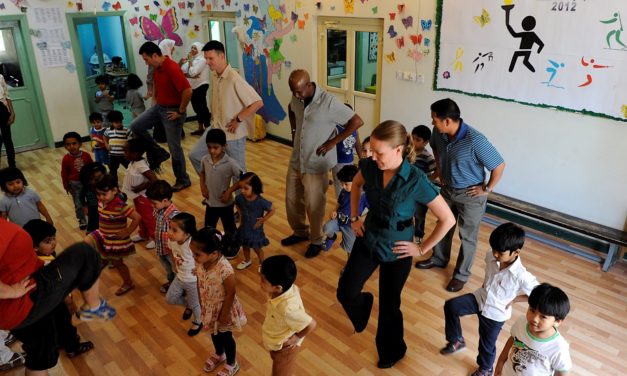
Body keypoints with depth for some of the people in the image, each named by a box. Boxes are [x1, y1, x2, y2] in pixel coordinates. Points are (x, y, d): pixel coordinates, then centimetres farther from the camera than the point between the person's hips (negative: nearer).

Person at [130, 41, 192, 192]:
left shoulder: (172, 68, -24)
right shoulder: (157, 68, 5)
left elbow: (188, 91, -31)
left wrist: (180, 112, -22)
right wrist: (156, 101, 18)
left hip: (171, 111, -9)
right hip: (158, 107, 9)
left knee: (174, 147, -1)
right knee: (135, 126, 6)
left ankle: (183, 180, 15)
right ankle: (158, 153, 17)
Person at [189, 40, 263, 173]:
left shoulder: (234, 79, -24)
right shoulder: (213, 75, 2)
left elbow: (258, 102, -26)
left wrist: (238, 120, -19)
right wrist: (213, 116, 11)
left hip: (233, 133, -8)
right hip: (215, 129, 8)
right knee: (194, 155, 13)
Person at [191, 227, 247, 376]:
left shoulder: (225, 270, -39)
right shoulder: (200, 263, -20)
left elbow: (230, 294, -25)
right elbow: (199, 284, -2)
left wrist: (224, 314, -14)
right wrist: (201, 304, 8)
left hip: (223, 308, -6)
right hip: (209, 307, 6)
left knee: (225, 336, 19)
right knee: (214, 332, 30)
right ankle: (219, 355, 60)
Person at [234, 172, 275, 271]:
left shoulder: (261, 201, -29)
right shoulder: (240, 197, -17)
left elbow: (272, 210, -17)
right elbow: (237, 205, 8)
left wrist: (263, 220, -17)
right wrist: (241, 215, 0)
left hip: (255, 229, -4)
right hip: (244, 228, 4)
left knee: (257, 248, 14)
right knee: (245, 246, 25)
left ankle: (262, 263, 41)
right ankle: (247, 261, 51)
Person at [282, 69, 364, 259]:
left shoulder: (329, 101, -22)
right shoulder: (296, 98, -3)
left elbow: (357, 122, -20)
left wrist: (332, 142, -18)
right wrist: (294, 131, 9)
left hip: (316, 164, -6)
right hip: (296, 160, 6)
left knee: (313, 206, 5)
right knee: (292, 199, 16)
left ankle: (316, 241, 28)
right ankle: (300, 232, 40)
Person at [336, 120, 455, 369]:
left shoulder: (416, 181, -28)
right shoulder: (370, 167, -14)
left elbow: (447, 219, -18)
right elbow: (356, 184, 11)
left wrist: (422, 249, -12)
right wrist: (354, 218, 7)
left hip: (396, 251, -4)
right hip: (367, 240, 4)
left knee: (389, 305, 14)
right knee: (345, 293, 10)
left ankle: (391, 352, 43)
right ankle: (363, 304, 48)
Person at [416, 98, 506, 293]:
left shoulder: (475, 140, -33)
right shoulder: (439, 133, -13)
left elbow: (499, 165, -23)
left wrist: (487, 189, -15)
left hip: (470, 194, -6)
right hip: (448, 189, 6)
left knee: (467, 236, 10)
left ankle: (461, 274, 28)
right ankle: (439, 259, 46)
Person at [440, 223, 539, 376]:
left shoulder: (521, 276, -31)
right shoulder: (490, 257, -14)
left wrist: (514, 299, -16)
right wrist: (486, 285, 2)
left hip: (495, 313, -4)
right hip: (480, 298, 5)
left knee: (487, 343, 15)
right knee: (450, 306, -10)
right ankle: (457, 341, 14)